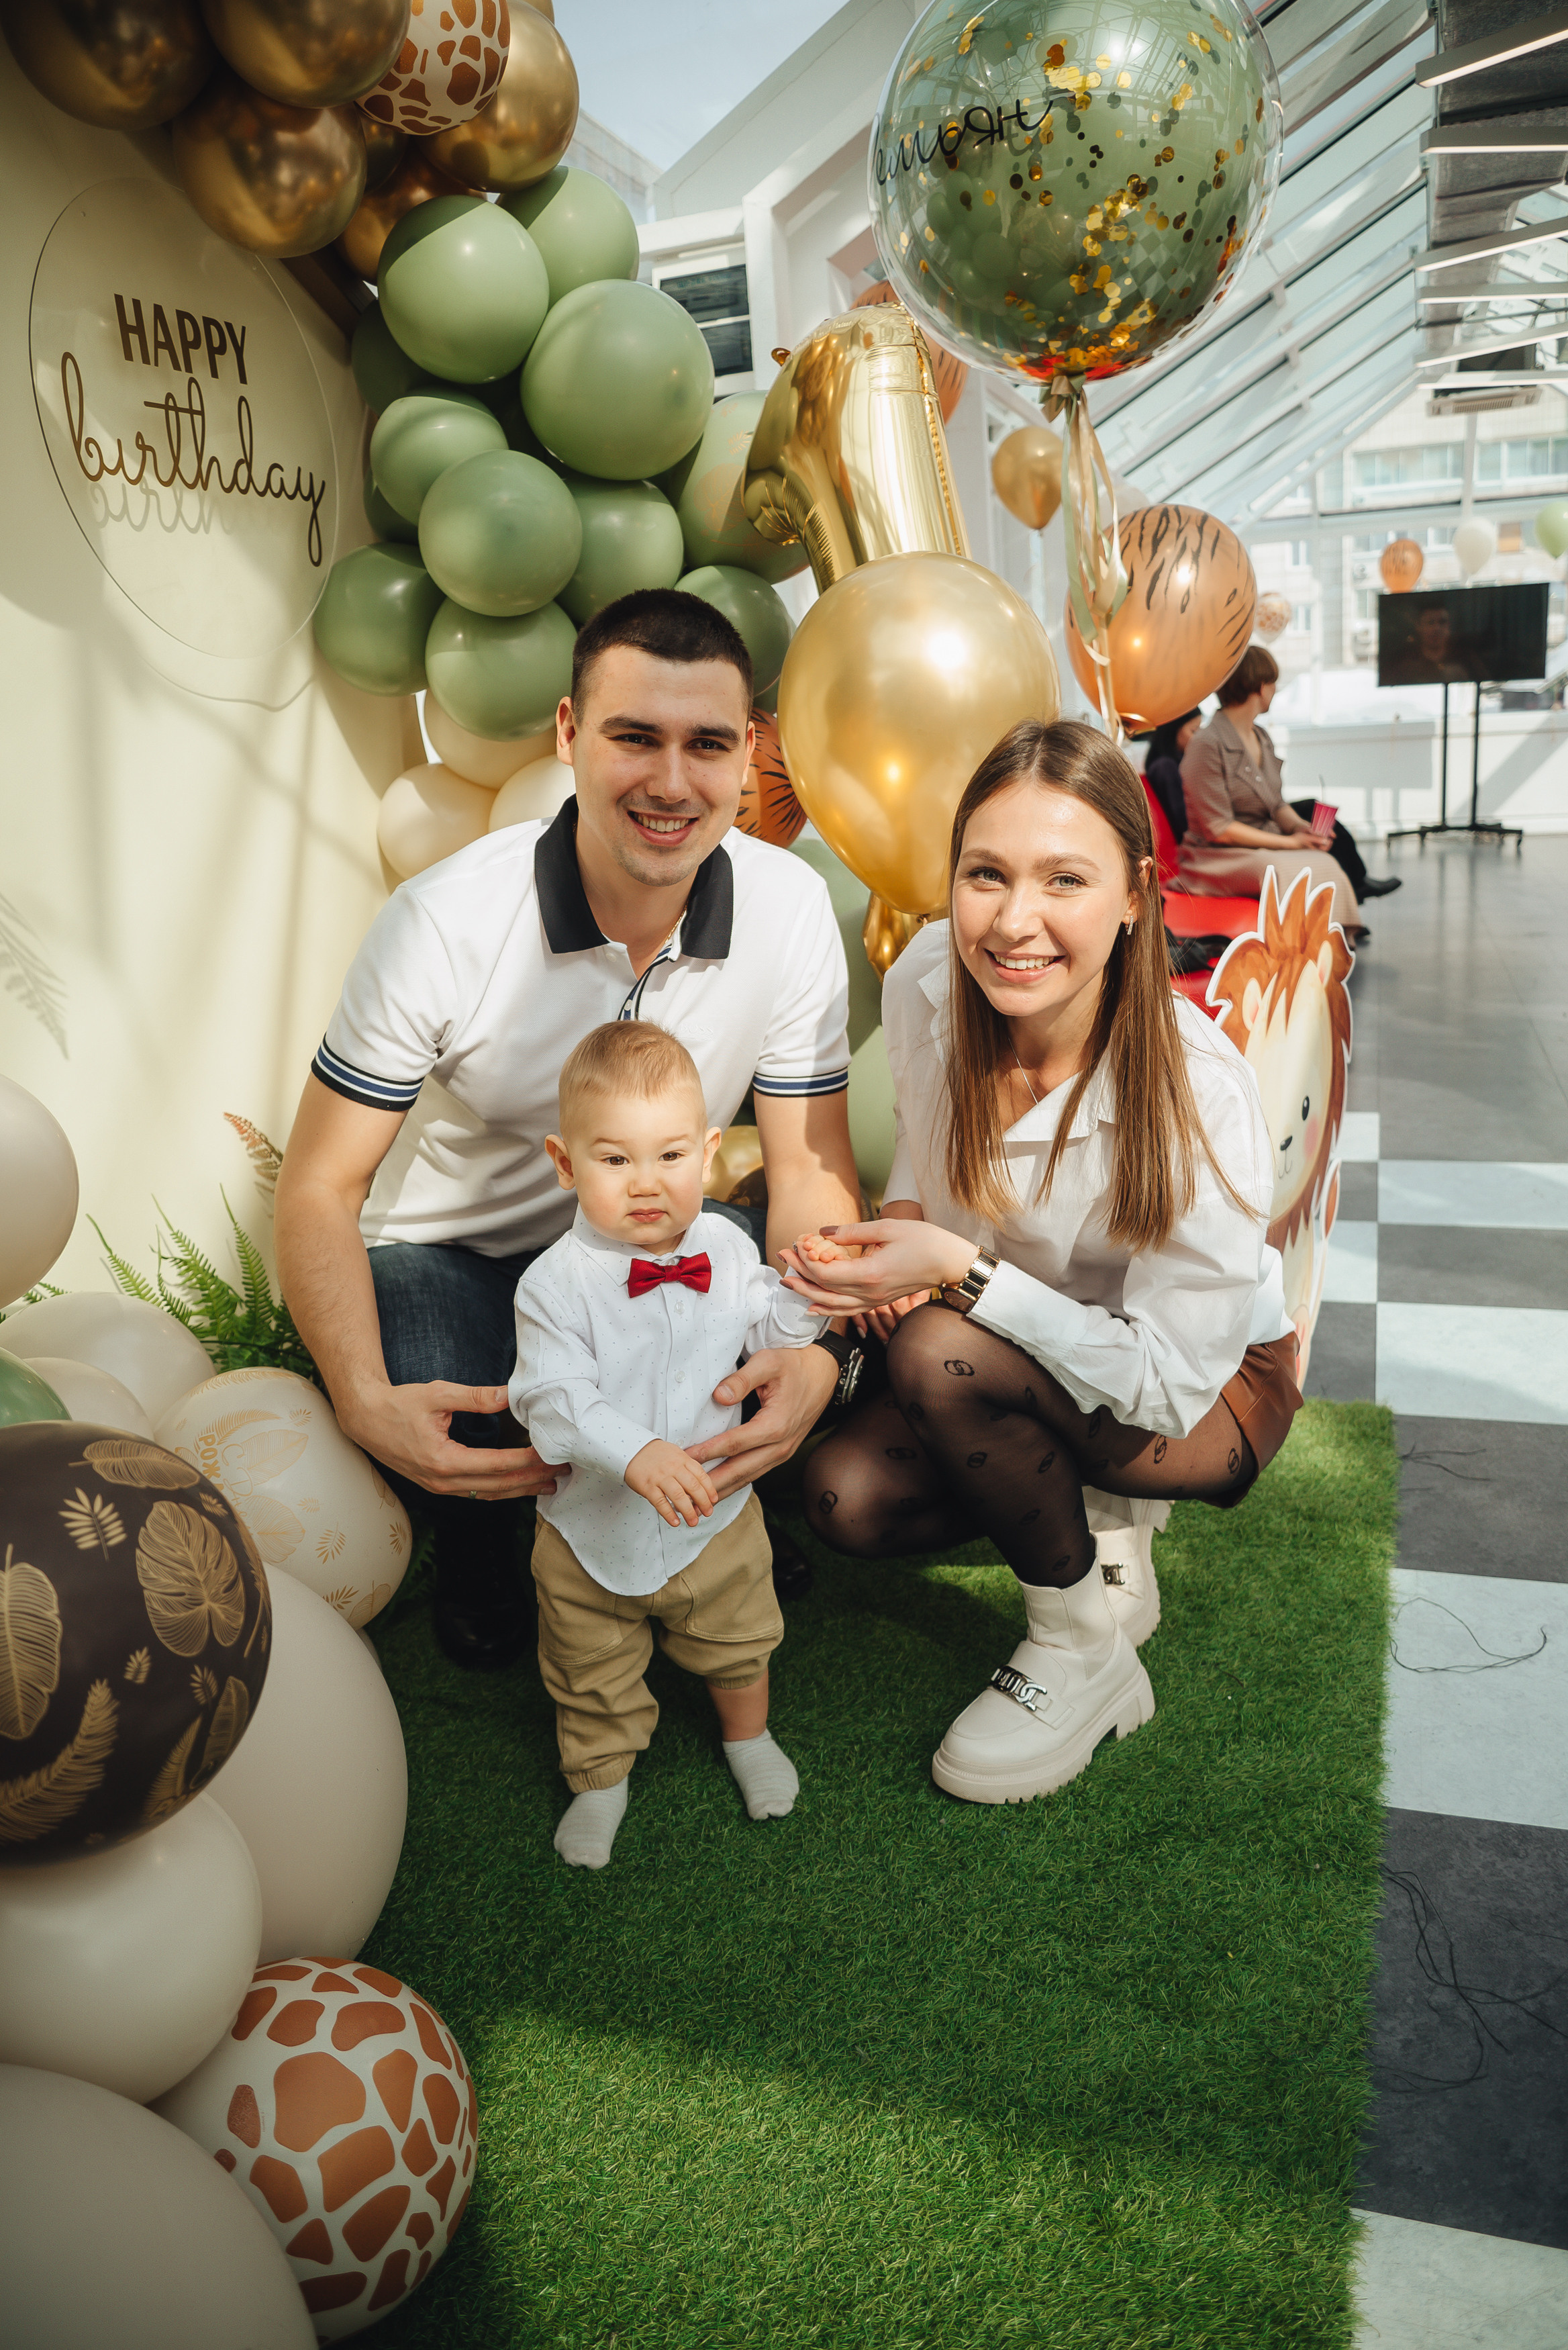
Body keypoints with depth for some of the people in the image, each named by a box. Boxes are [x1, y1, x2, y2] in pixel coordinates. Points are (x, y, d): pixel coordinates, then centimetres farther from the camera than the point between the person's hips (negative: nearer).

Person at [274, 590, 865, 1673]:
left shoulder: (792, 909, -18)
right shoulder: (445, 921, -26)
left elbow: (809, 1160, -11)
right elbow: (320, 1184, -20)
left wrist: (820, 1348, -32)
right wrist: (366, 1399, -38)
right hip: (452, 1248, -2)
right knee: (462, 1455, -31)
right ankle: (480, 1545, 9)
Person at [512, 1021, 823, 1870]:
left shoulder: (727, 1251, -10)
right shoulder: (556, 1282, -24)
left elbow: (764, 1333, 5)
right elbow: (554, 1400, -29)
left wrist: (803, 1297, -17)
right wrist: (635, 1455, -44)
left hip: (716, 1516, 3)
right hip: (594, 1525, -3)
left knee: (737, 1641, 26)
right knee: (594, 1671, 19)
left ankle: (747, 1738, 56)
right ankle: (600, 1778, 46)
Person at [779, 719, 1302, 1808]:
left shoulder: (1198, 1092, -34)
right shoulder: (926, 983, -18)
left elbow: (1170, 1380, -27)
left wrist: (963, 1269, -34)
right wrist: (899, 1217, -16)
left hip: (1210, 1395, -5)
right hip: (1031, 1355, 6)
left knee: (941, 1352, -32)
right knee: (848, 1499, -16)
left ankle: (1083, 1650, -7)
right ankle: (1094, 1518, 10)